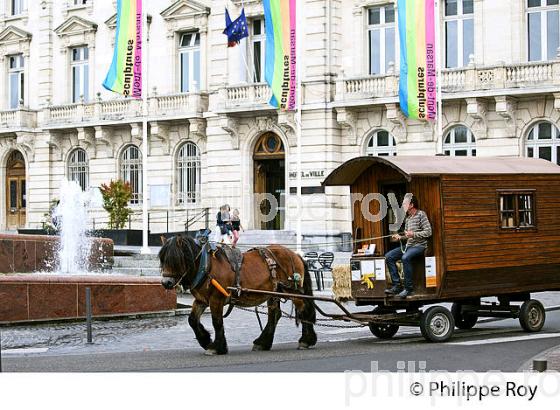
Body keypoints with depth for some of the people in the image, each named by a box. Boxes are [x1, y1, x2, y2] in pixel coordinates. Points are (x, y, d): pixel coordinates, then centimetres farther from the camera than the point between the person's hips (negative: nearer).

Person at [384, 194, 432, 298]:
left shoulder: (421, 214, -7)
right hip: (408, 245, 9)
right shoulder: (407, 218, 17)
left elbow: (428, 232, -14)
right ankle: (397, 285, -8)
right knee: (389, 256, -6)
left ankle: (409, 288, -27)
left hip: (419, 245, -8)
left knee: (405, 257, -35)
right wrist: (400, 237, 4)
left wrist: (413, 234, -21)